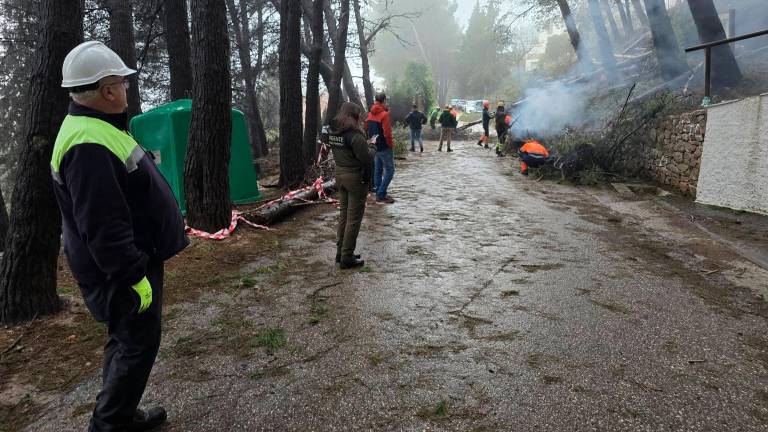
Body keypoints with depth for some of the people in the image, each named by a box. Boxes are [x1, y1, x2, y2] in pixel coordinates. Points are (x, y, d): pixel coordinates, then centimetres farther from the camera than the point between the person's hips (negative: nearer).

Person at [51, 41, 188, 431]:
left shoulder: (96, 127, 9)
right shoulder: (89, 146, -26)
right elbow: (103, 226, -28)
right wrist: (134, 276, -23)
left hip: (129, 259, 11)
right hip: (120, 268, -11)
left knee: (126, 342, 20)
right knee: (137, 344, 2)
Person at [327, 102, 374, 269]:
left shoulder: (332, 131, 2)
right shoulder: (354, 134, -21)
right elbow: (366, 158, -21)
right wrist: (372, 148, -1)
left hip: (339, 174, 8)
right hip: (356, 176, -8)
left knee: (343, 214, 19)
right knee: (354, 218, 2)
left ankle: (340, 252, 28)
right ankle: (347, 258, 8)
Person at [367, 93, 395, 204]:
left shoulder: (370, 114, 9)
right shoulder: (384, 113, -15)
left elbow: (368, 130, 14)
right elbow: (387, 132, -19)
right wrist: (391, 144, -9)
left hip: (375, 147, 8)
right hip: (384, 147, -8)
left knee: (378, 170, 13)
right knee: (389, 170, -4)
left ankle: (380, 194, 18)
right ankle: (381, 195, -8)